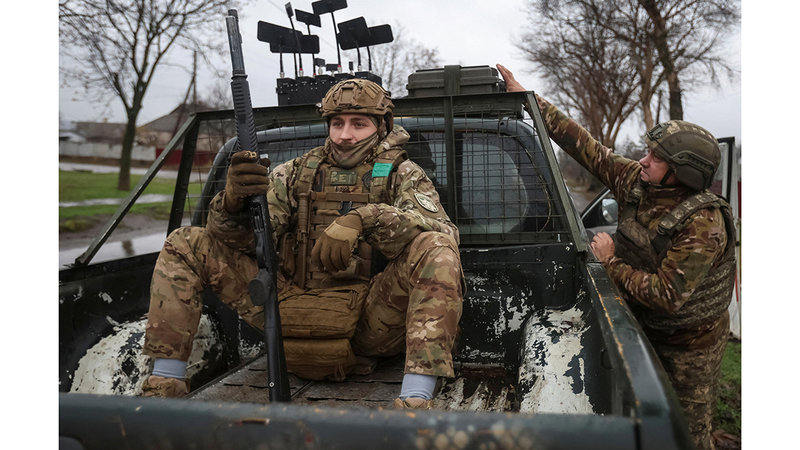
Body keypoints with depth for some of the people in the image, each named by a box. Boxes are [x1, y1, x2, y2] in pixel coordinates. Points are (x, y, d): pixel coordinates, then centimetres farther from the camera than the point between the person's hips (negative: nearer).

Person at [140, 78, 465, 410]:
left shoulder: (402, 175, 8)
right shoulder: (295, 173, 17)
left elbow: (443, 231, -14)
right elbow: (242, 239, 5)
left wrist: (365, 219, -30)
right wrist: (233, 201, -19)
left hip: (368, 319, -3)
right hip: (291, 311, 3)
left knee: (437, 250, -29)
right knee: (186, 244, -1)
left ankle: (414, 402, -37)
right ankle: (164, 385, -2)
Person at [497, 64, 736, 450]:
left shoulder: (702, 225, -31)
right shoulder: (636, 181, -11)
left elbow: (666, 296, -33)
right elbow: (585, 146, -9)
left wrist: (610, 263, -24)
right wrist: (527, 98, -9)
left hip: (688, 343, -6)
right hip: (645, 327, 7)